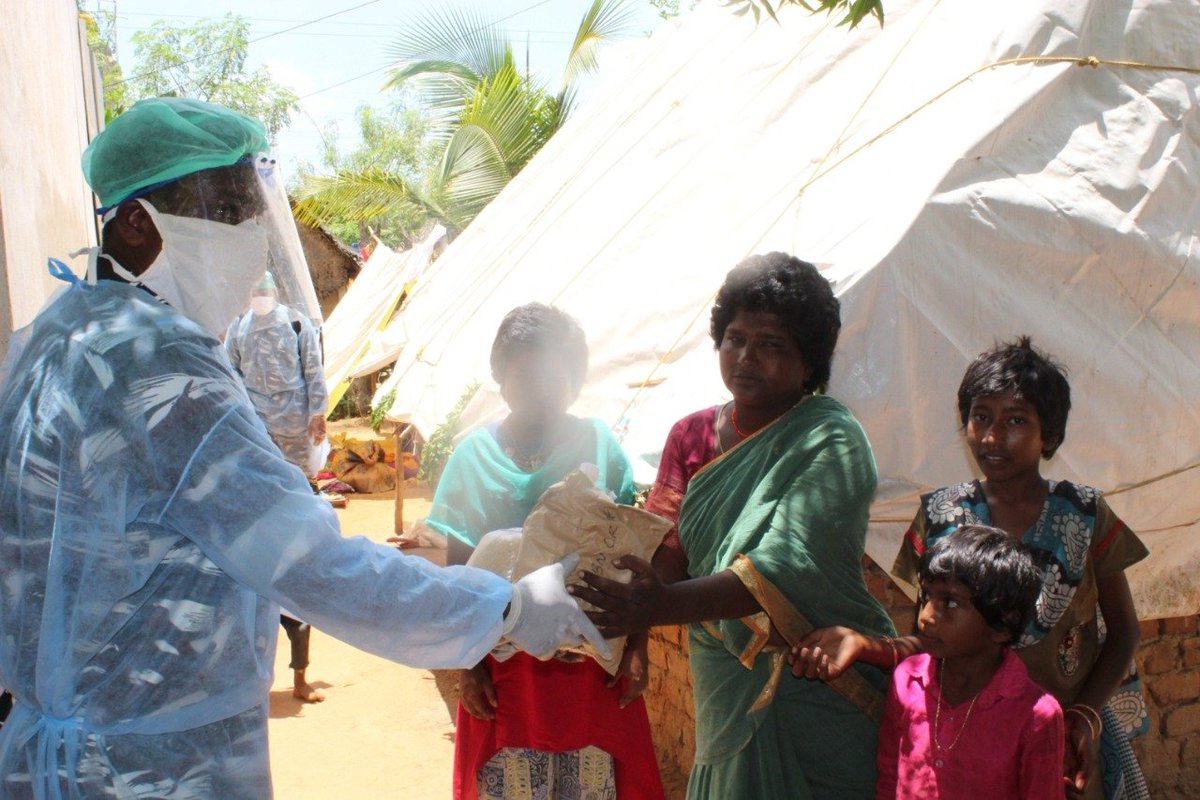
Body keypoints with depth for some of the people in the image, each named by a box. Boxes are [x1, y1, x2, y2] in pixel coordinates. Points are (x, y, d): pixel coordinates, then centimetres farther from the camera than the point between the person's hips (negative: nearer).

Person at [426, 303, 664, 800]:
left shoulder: (599, 444, -4)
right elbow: (457, 571, 1)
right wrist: (467, 666, -1)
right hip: (506, 661, 0)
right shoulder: (474, 454, -3)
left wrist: (635, 647, -3)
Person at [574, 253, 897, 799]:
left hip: (815, 688, -4)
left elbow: (786, 568, -26)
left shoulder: (829, 441, -13)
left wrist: (662, 605, -37)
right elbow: (667, 549, -3)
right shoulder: (692, 436, 5)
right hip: (723, 687, 5)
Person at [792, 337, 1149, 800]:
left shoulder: (1084, 515, -5)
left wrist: (1085, 715, -11)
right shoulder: (939, 517, -4)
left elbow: (1123, 630, 2)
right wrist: (868, 647, -21)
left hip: (1066, 743, 0)